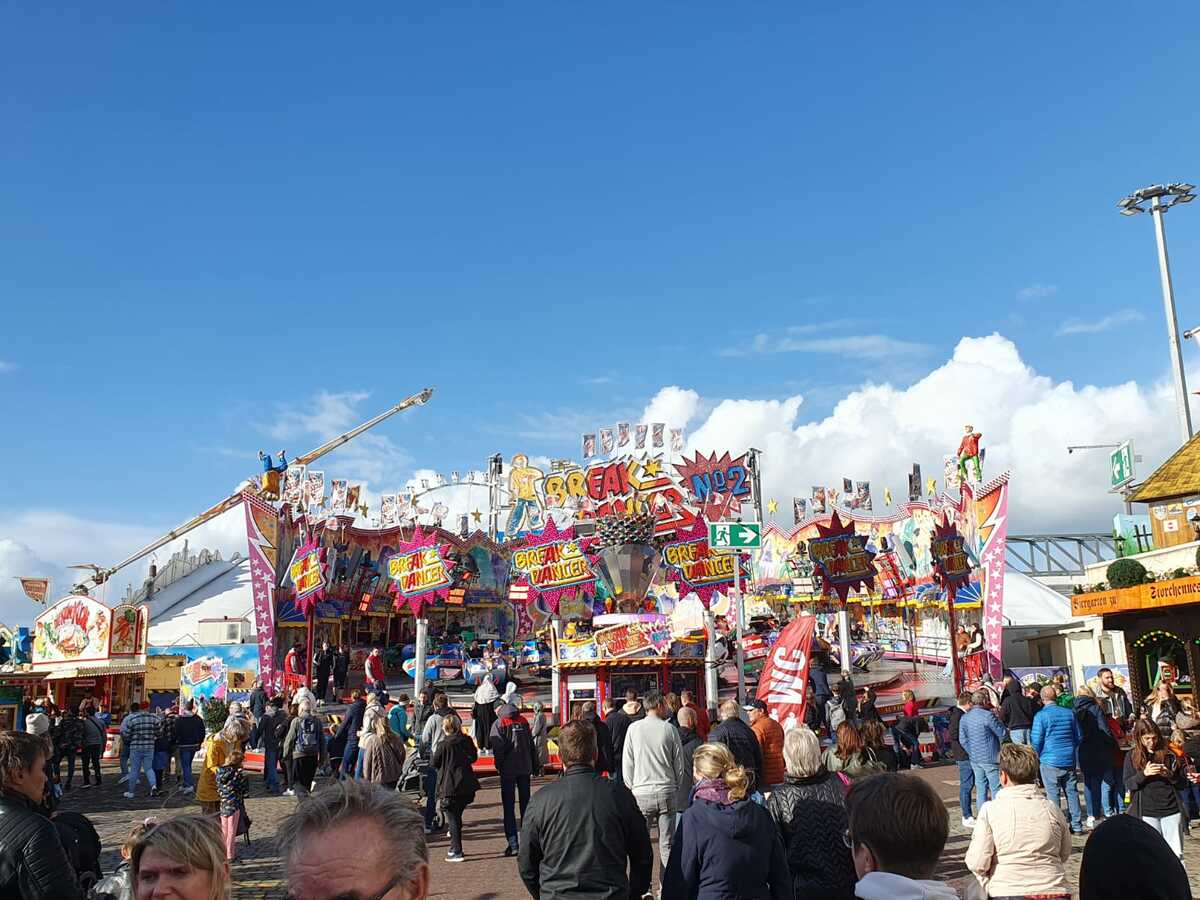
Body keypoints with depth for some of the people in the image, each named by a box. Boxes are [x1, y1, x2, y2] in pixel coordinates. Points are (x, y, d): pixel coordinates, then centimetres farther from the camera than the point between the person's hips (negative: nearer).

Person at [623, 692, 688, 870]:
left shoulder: (634, 728, 0)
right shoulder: (669, 729, 0)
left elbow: (627, 763, 2)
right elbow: (679, 763, 5)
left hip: (641, 793, 0)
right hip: (667, 791, 1)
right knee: (667, 844, 6)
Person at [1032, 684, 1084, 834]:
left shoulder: (1041, 716, -11)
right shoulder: (1069, 713, 3)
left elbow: (1036, 741, -11)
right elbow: (1079, 737, 12)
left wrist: (1038, 755, 7)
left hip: (1050, 761, -5)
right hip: (1069, 760, 5)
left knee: (1053, 794, 1)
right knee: (1072, 792, 11)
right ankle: (1077, 826, 15)